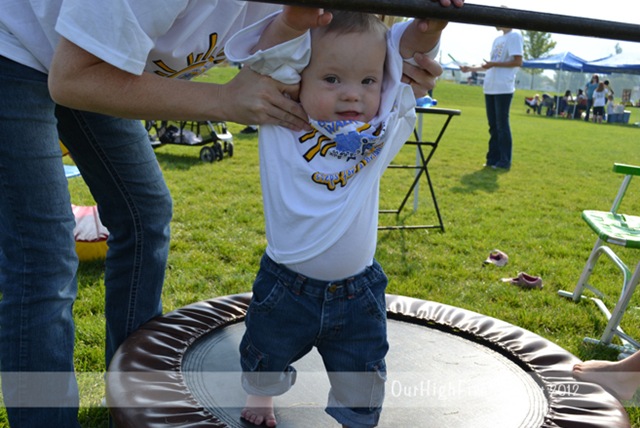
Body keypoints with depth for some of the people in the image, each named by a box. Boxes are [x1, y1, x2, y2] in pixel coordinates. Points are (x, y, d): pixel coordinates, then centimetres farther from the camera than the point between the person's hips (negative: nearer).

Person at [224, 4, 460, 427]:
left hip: (357, 295, 1)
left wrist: (429, 27, -28)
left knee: (362, 383, 14)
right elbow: (267, 58, -26)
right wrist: (293, 21, -45)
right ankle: (261, 394, 59)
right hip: (285, 289, 0)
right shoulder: (281, 125, -16)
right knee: (264, 357, 26)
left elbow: (407, 63, -9)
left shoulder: (381, 132, -10)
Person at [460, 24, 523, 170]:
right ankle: (493, 158, 15)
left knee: (502, 124, -6)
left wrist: (494, 64, -14)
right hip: (490, 88, 8)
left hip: (503, 89, -8)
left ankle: (504, 161, 0)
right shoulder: (497, 39, 20)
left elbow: (518, 61, -13)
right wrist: (470, 69, 19)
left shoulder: (514, 36, -5)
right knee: (493, 125, 9)